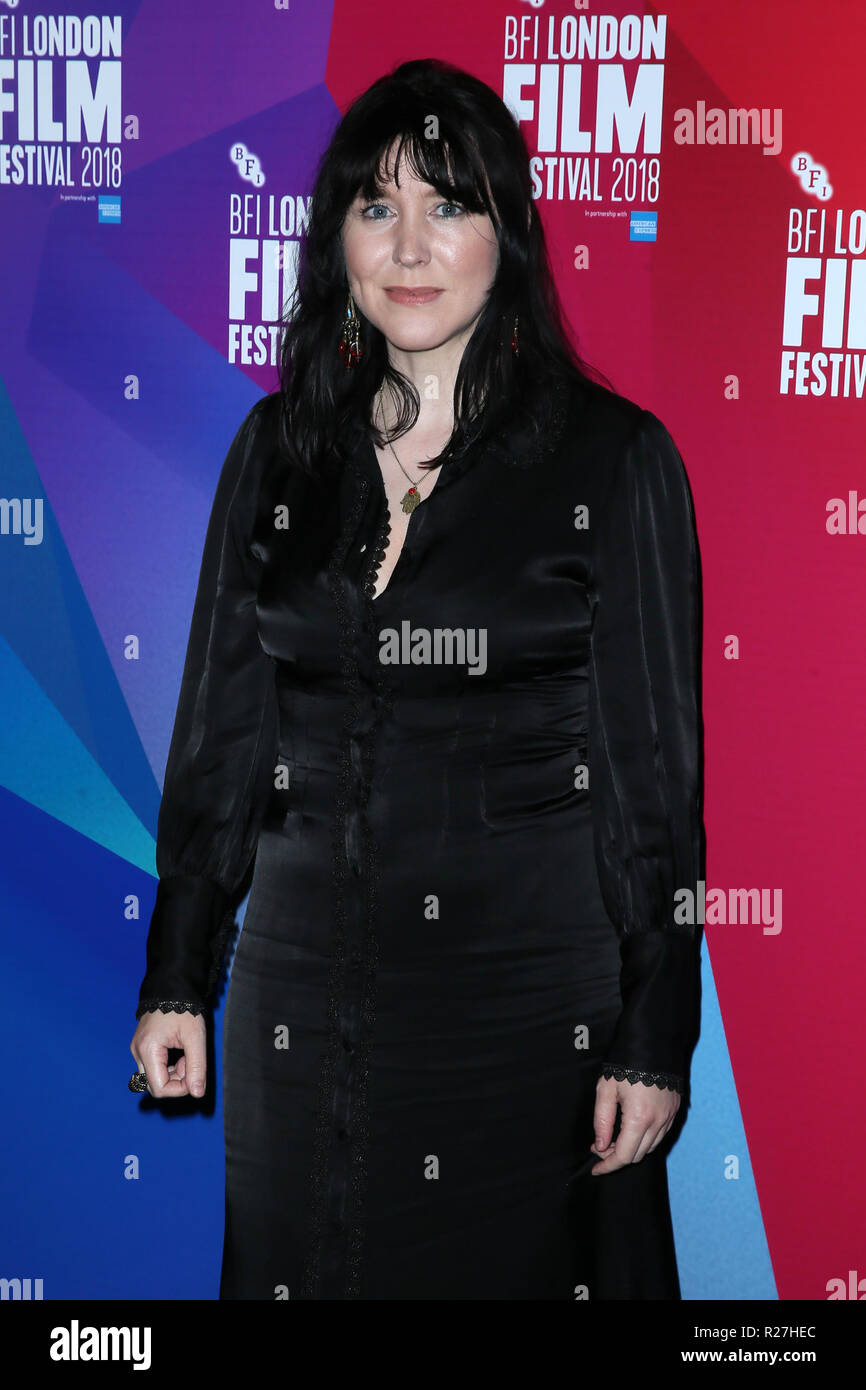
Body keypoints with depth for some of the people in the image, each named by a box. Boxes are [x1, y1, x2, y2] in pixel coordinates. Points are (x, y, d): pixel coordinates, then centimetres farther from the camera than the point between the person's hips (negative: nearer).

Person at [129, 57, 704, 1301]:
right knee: (305, 1267, 15)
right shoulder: (280, 447, 5)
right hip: (305, 990, 4)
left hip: (528, 987, -3)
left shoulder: (614, 458, -5)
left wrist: (656, 1040, -7)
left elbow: (656, 766, -5)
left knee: (513, 1266, 9)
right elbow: (221, 729, 8)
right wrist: (177, 979, 7)